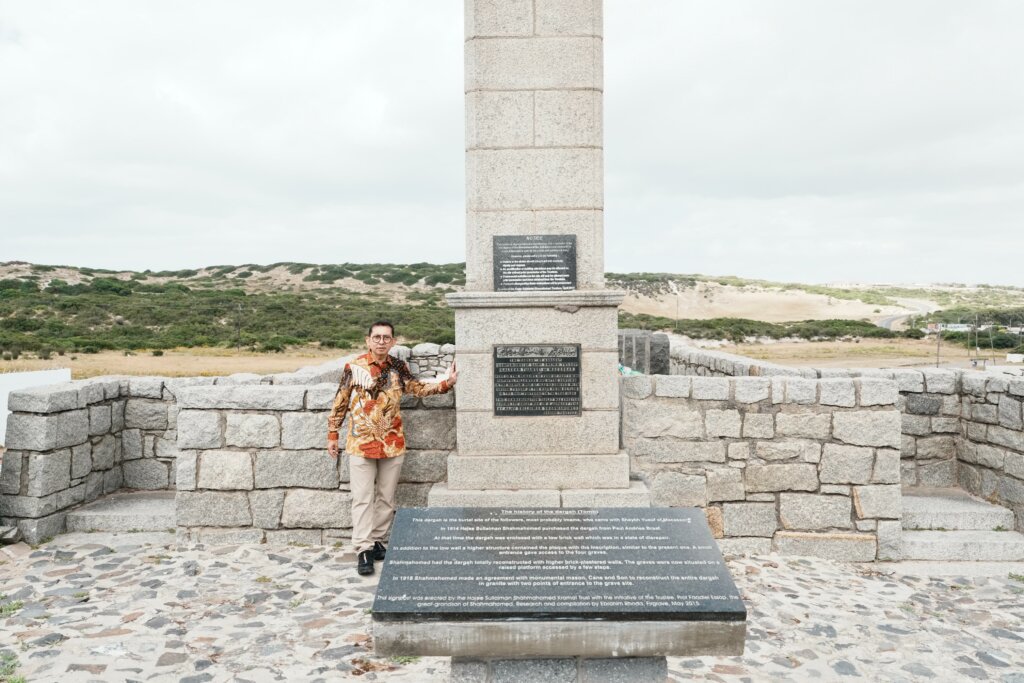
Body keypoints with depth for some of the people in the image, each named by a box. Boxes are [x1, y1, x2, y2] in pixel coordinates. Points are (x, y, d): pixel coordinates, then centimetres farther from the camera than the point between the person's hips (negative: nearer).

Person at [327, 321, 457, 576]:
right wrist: (332, 434, 2)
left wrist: (446, 383, -9)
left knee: (386, 497, 11)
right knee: (363, 498, -2)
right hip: (361, 444, -3)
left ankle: (376, 540, 24)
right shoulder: (354, 368, -6)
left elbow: (418, 388, 4)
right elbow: (340, 403, 1)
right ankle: (363, 549, 3)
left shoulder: (398, 367, 2)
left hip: (392, 444, 3)